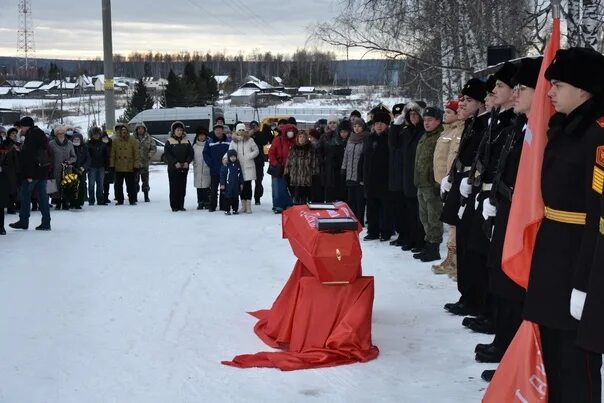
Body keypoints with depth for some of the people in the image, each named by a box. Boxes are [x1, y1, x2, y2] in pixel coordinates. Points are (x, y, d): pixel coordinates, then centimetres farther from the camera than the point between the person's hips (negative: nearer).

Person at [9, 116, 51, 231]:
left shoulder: (31, 137, -15)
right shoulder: (41, 135, 15)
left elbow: (30, 156, -21)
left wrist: (29, 174, -22)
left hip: (33, 171, -9)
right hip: (43, 170, 9)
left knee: (25, 194, 3)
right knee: (42, 196, 8)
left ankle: (23, 221, 8)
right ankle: (46, 223, 7)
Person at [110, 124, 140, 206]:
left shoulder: (132, 140, -1)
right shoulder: (115, 141, 4)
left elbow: (136, 154, -2)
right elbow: (112, 154, 4)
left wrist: (136, 165, -7)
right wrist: (112, 165, -1)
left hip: (130, 168, -2)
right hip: (118, 167, 2)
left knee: (131, 185, 2)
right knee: (118, 184, 8)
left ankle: (132, 200, 9)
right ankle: (120, 200, 18)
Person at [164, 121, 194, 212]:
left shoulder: (186, 142, 11)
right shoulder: (169, 141, 1)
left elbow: (190, 153, 7)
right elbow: (167, 154, -7)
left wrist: (187, 162, -10)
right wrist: (175, 163, -17)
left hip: (184, 168, 3)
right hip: (173, 168, -3)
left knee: (182, 187, 4)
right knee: (174, 187, -2)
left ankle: (181, 205, 10)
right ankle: (174, 206, 3)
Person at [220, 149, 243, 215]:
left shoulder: (238, 165, 7)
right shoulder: (225, 166, -5)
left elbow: (240, 175, 13)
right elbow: (222, 175, -5)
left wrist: (241, 184, 11)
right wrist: (222, 184, -8)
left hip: (236, 185, 4)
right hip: (228, 185, -4)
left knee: (236, 197, 9)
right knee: (228, 198, 0)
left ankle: (235, 209, 18)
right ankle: (227, 210, 5)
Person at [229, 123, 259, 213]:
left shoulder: (250, 140, 0)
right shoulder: (234, 141, 5)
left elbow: (256, 151, 5)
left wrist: (249, 156, -8)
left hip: (248, 166, -2)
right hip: (239, 166, 2)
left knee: (248, 185, -3)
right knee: (241, 186, 6)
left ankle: (248, 206, 1)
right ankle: (243, 206, 14)